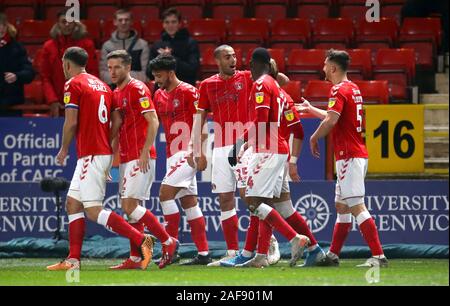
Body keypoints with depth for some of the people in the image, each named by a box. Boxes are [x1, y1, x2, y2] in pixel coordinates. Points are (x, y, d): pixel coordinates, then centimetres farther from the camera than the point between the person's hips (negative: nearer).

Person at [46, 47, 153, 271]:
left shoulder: (73, 84, -7)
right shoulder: (101, 85, 17)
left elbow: (71, 123, -13)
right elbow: (114, 123, 17)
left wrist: (64, 150, 2)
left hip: (90, 155, -9)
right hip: (105, 152, 9)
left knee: (94, 211, -11)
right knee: (73, 204, 12)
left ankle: (141, 240, -20)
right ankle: (73, 259, 8)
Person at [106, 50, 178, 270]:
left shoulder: (137, 89, -9)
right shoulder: (116, 94, 18)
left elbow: (153, 121, -14)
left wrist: (145, 151, -20)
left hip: (140, 158, -9)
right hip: (126, 158, 9)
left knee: (130, 206, -14)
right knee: (130, 207, 6)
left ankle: (168, 241, -5)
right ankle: (135, 258, 7)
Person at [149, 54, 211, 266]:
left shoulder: (188, 92, -10)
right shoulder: (159, 95, 14)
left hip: (187, 153, -9)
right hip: (172, 154, 9)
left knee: (165, 194, -16)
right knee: (189, 202, 8)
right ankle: (203, 253, 9)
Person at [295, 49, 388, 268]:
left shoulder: (339, 90, -11)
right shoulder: (353, 89, 19)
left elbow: (331, 120, -24)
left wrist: (314, 138, -9)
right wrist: (310, 110, 43)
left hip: (348, 156, -10)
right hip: (357, 153, 10)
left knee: (356, 206, -14)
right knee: (341, 206, 15)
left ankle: (378, 255, -21)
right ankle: (333, 255, 22)